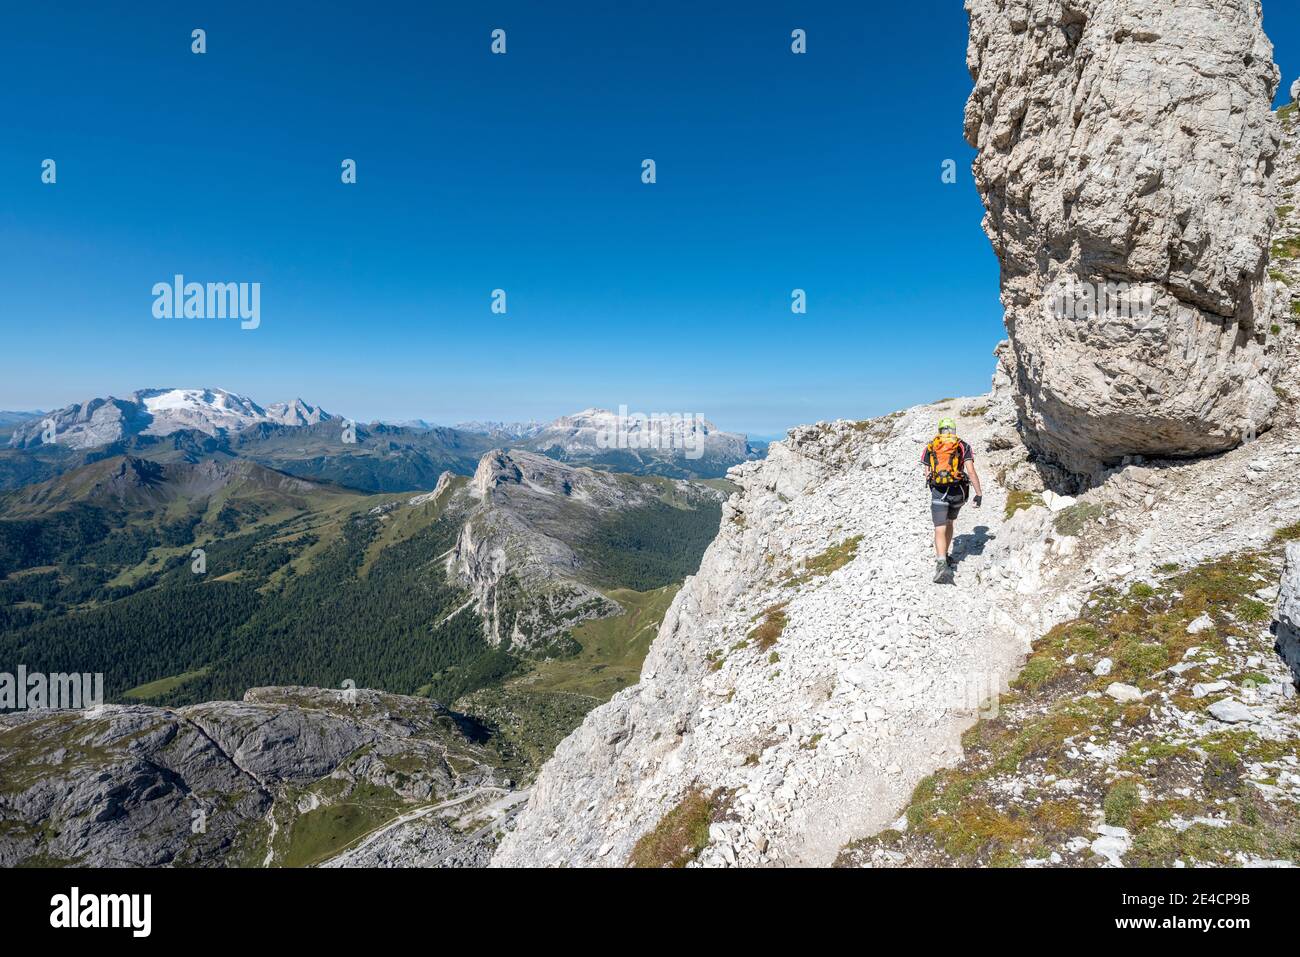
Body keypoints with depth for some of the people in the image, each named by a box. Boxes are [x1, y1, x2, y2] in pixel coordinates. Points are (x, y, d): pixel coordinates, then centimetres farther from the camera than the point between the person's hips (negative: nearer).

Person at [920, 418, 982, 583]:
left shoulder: (930, 447, 12)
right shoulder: (963, 445, 8)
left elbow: (927, 474, 10)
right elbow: (971, 471, -5)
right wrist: (979, 493, -3)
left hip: (938, 491, -1)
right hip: (958, 491, 1)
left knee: (940, 529, -5)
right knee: (949, 522, 26)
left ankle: (941, 563, -25)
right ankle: (944, 556, 32)